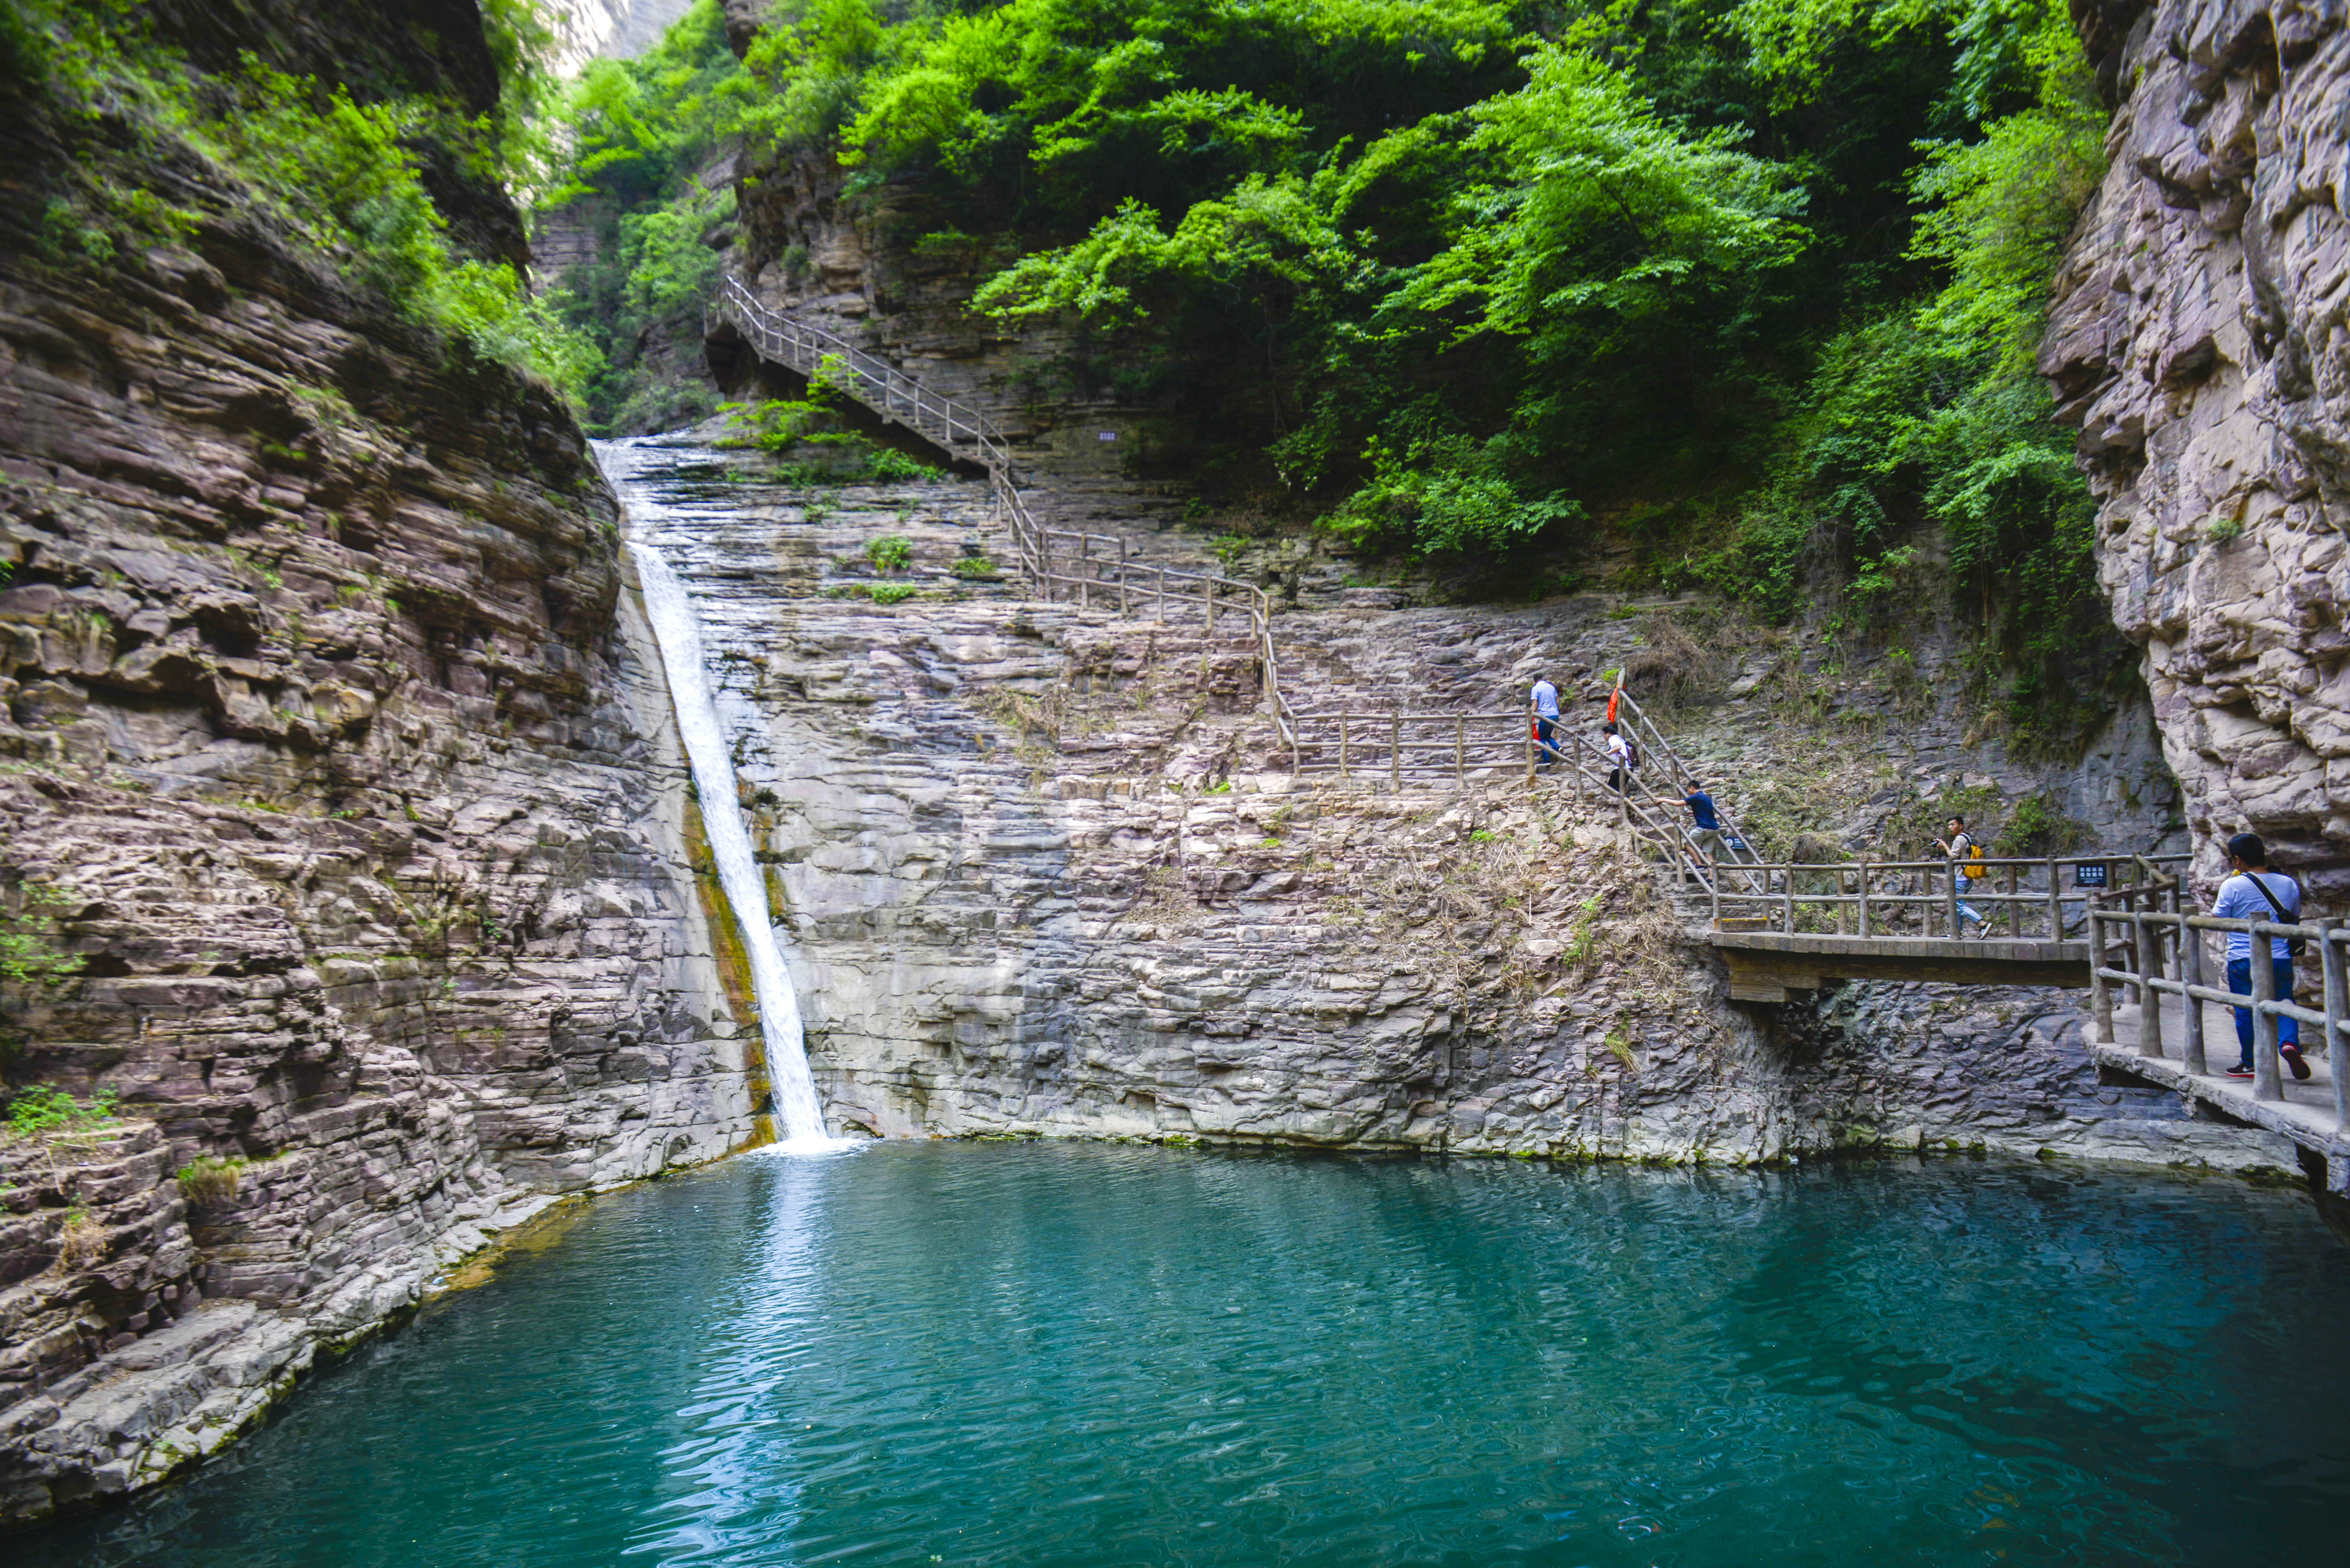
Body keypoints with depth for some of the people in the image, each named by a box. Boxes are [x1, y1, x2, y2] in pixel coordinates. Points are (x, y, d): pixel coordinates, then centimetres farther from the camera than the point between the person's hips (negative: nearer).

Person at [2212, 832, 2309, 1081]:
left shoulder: (2233, 886, -12)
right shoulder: (2289, 884, 2)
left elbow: (2217, 920, -3)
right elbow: (2294, 918, 14)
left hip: (2243, 960, -3)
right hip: (2281, 959, 3)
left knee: (2246, 1012, 9)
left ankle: (2250, 1063, 18)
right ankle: (2289, 1042, -15)